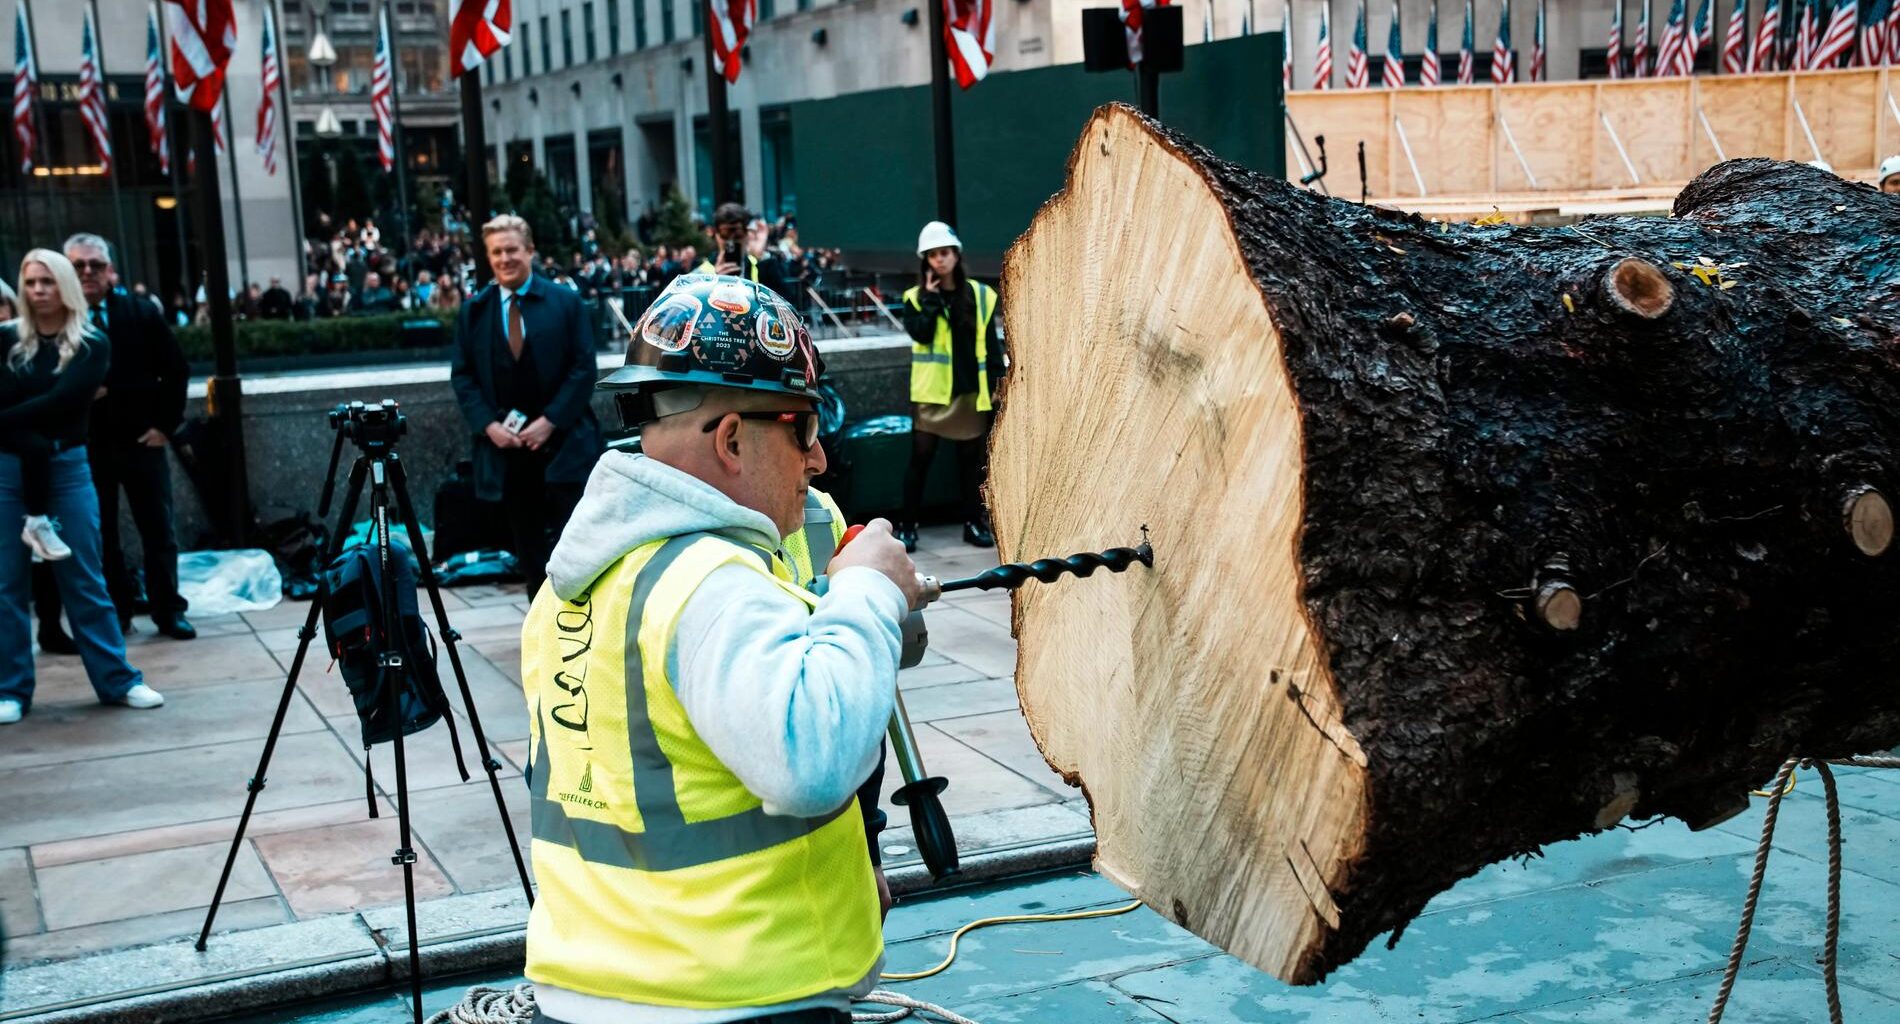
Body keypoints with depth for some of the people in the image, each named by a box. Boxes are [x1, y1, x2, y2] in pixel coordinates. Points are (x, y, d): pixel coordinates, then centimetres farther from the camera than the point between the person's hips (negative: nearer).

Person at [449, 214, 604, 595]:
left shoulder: (566, 301, 1)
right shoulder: (474, 310, 9)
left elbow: (584, 368, -3)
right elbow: (462, 375, 8)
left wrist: (549, 421, -11)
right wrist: (488, 424, -6)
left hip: (563, 441, -3)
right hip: (505, 445, 3)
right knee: (528, 546, 7)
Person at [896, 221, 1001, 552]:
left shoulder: (980, 295, 6)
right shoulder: (917, 298, 2)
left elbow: (992, 346, 7)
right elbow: (920, 333, -17)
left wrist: (998, 385, 2)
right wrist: (932, 298, -13)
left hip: (971, 391, 2)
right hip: (931, 391, -2)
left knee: (971, 458, 9)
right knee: (920, 458, -1)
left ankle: (974, 522, 19)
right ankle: (908, 526, 4)